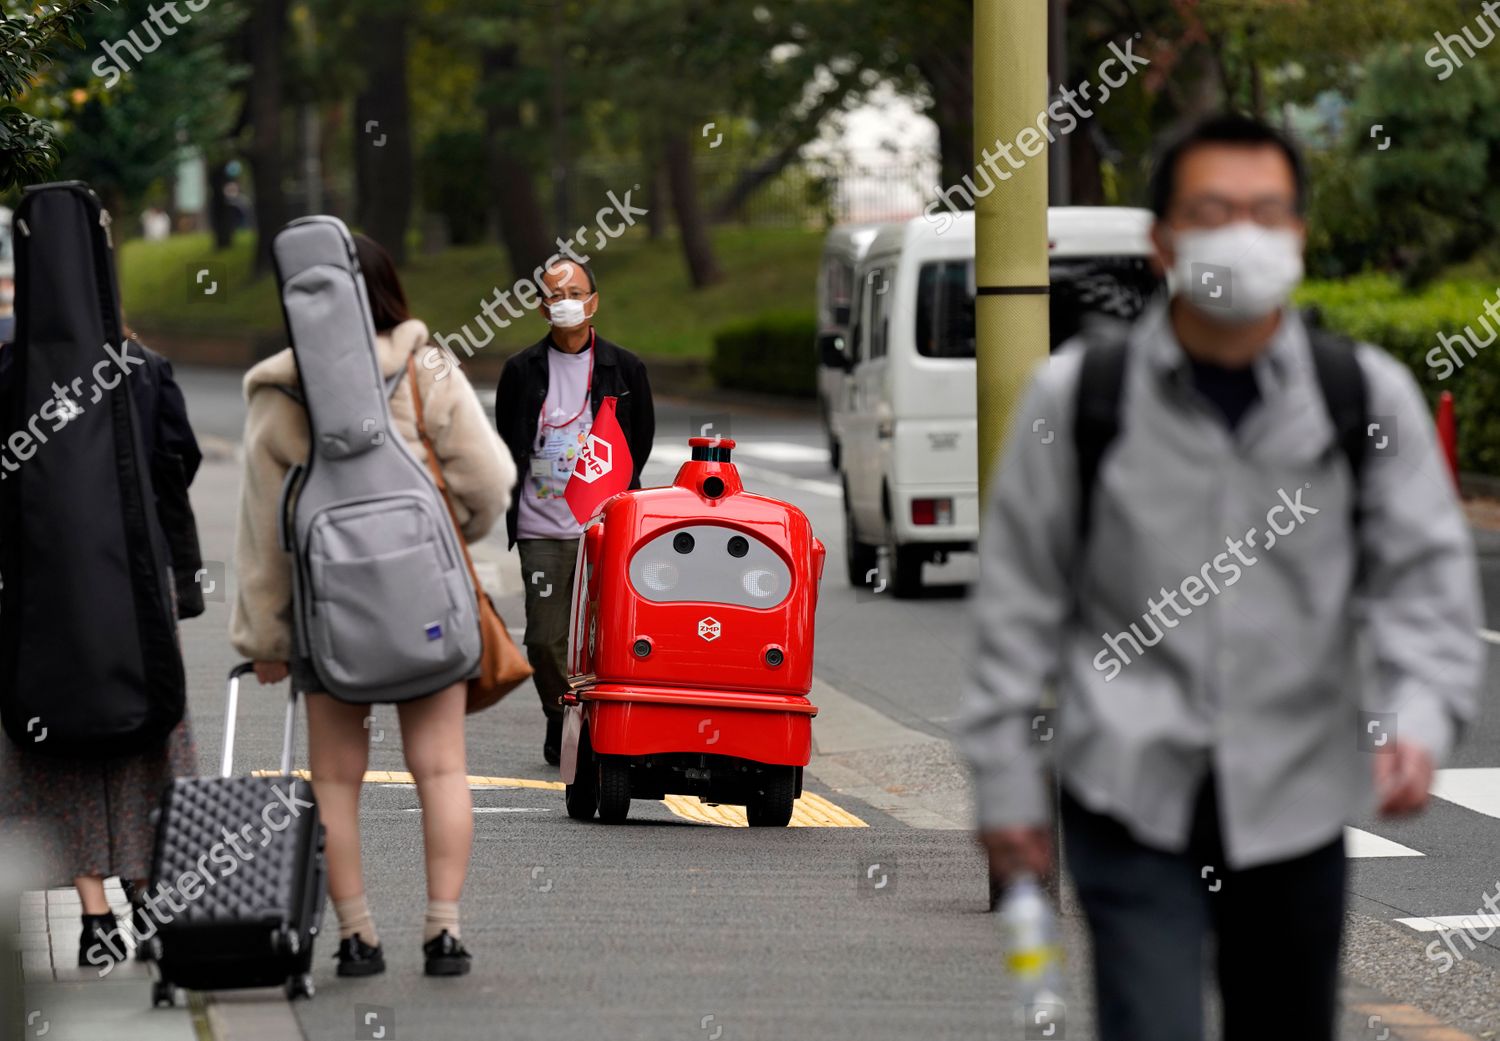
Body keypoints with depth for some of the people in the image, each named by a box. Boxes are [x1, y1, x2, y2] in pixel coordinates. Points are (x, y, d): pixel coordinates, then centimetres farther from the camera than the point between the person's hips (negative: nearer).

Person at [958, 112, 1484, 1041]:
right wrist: (1006, 780, 3)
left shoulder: (1367, 396, -1)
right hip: (1131, 795, -2)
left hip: (1293, 799, 2)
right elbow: (1020, 598, 3)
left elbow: (1426, 573, 1)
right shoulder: (1079, 395, -3)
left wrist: (1418, 715, -17)